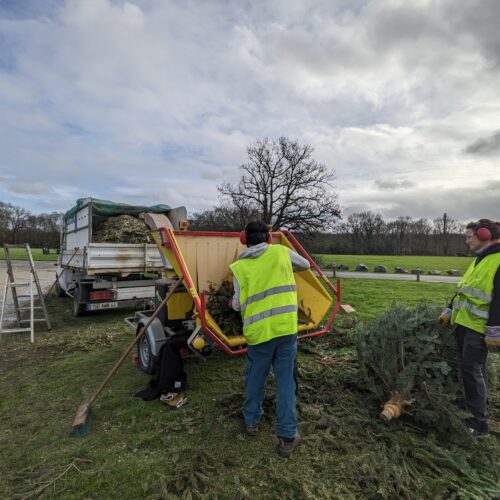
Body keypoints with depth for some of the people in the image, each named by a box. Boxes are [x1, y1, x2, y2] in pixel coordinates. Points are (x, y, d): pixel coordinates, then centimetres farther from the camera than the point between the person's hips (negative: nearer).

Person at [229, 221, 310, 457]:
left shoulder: (240, 266, -4)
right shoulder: (281, 252, 0)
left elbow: (239, 304, -3)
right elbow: (305, 264, 18)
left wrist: (233, 303, 20)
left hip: (258, 331, 0)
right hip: (286, 327, 1)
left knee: (255, 379, 20)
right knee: (286, 382, 11)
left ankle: (251, 421, 39)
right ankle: (287, 436, 19)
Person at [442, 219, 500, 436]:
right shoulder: (480, 259, 16)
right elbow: (463, 289, 21)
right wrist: (449, 311, 22)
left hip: (479, 326, -9)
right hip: (464, 322, 9)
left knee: (471, 368, -6)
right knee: (472, 367, 16)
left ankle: (479, 422, 5)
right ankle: (473, 407, 29)